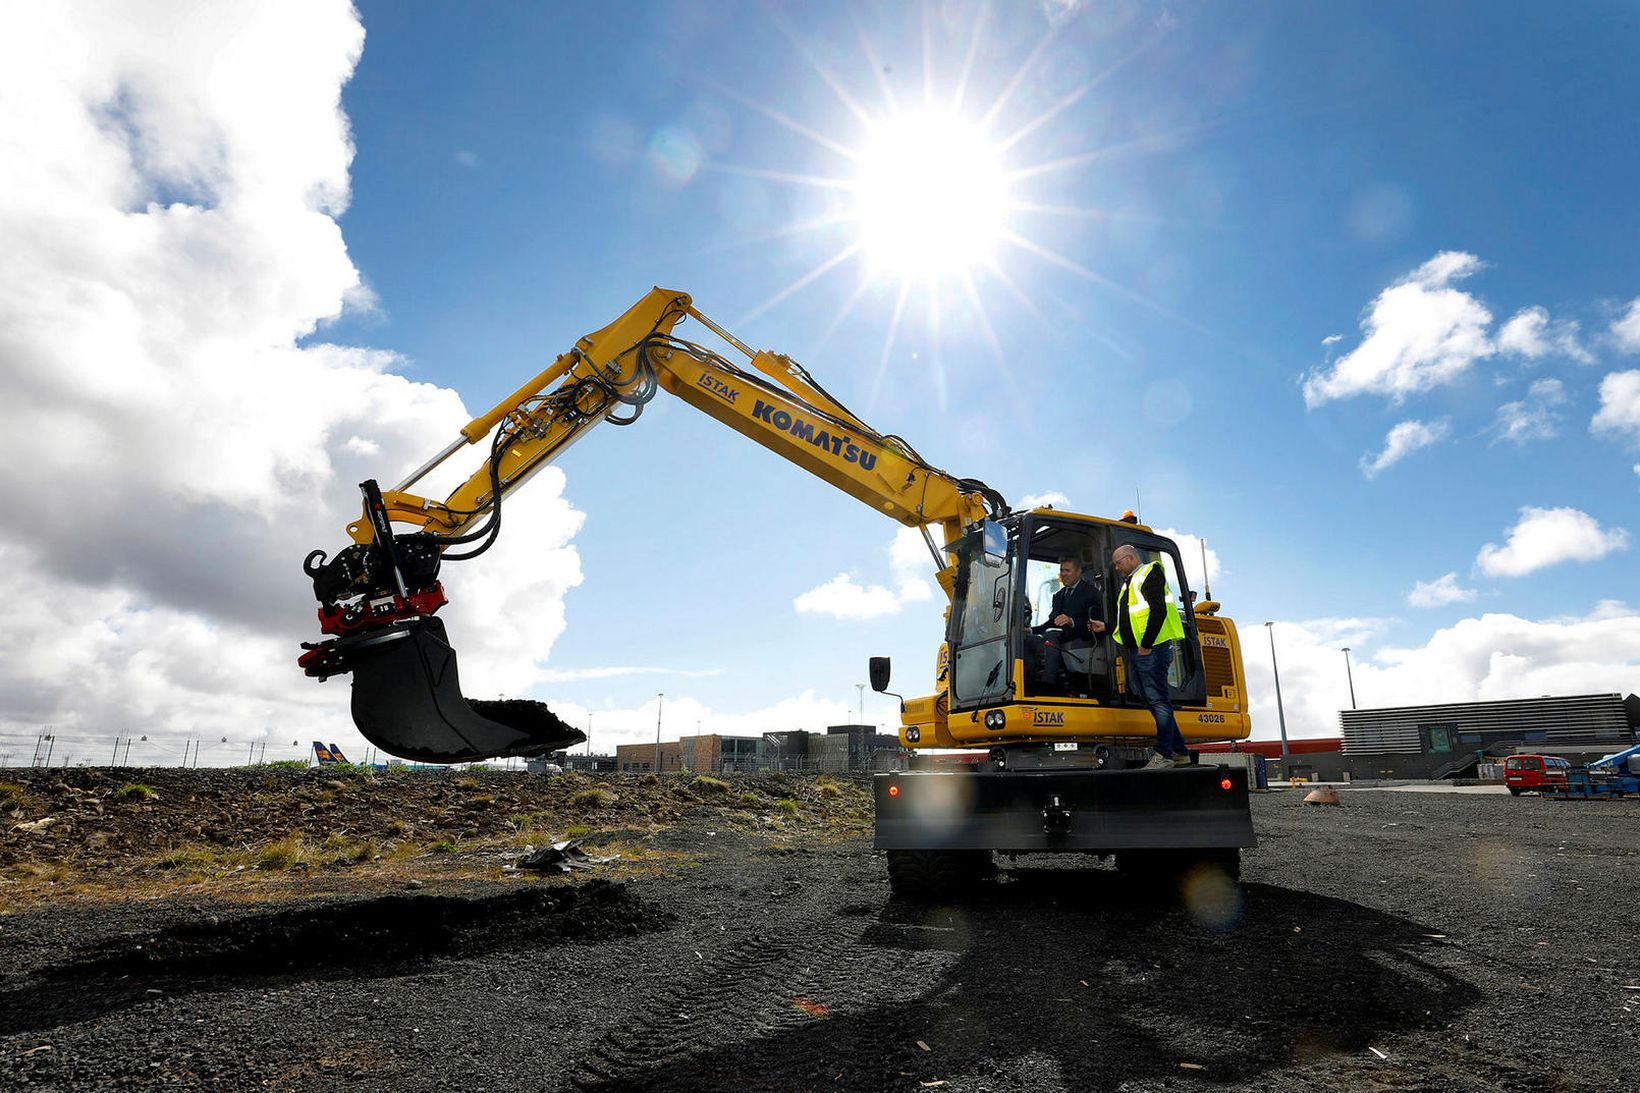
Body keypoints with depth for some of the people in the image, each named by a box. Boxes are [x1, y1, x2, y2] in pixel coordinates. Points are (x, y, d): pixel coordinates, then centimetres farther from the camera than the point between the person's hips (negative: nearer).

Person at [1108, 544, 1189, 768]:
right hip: (1136, 652, 9)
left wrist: (1146, 645, -19)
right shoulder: (1129, 584, 26)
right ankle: (1180, 752, 15)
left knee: (1158, 701, -9)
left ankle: (1164, 754, -7)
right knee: (1154, 702, 9)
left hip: (1151, 650, -9)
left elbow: (1158, 610, -15)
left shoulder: (1150, 573, -3)